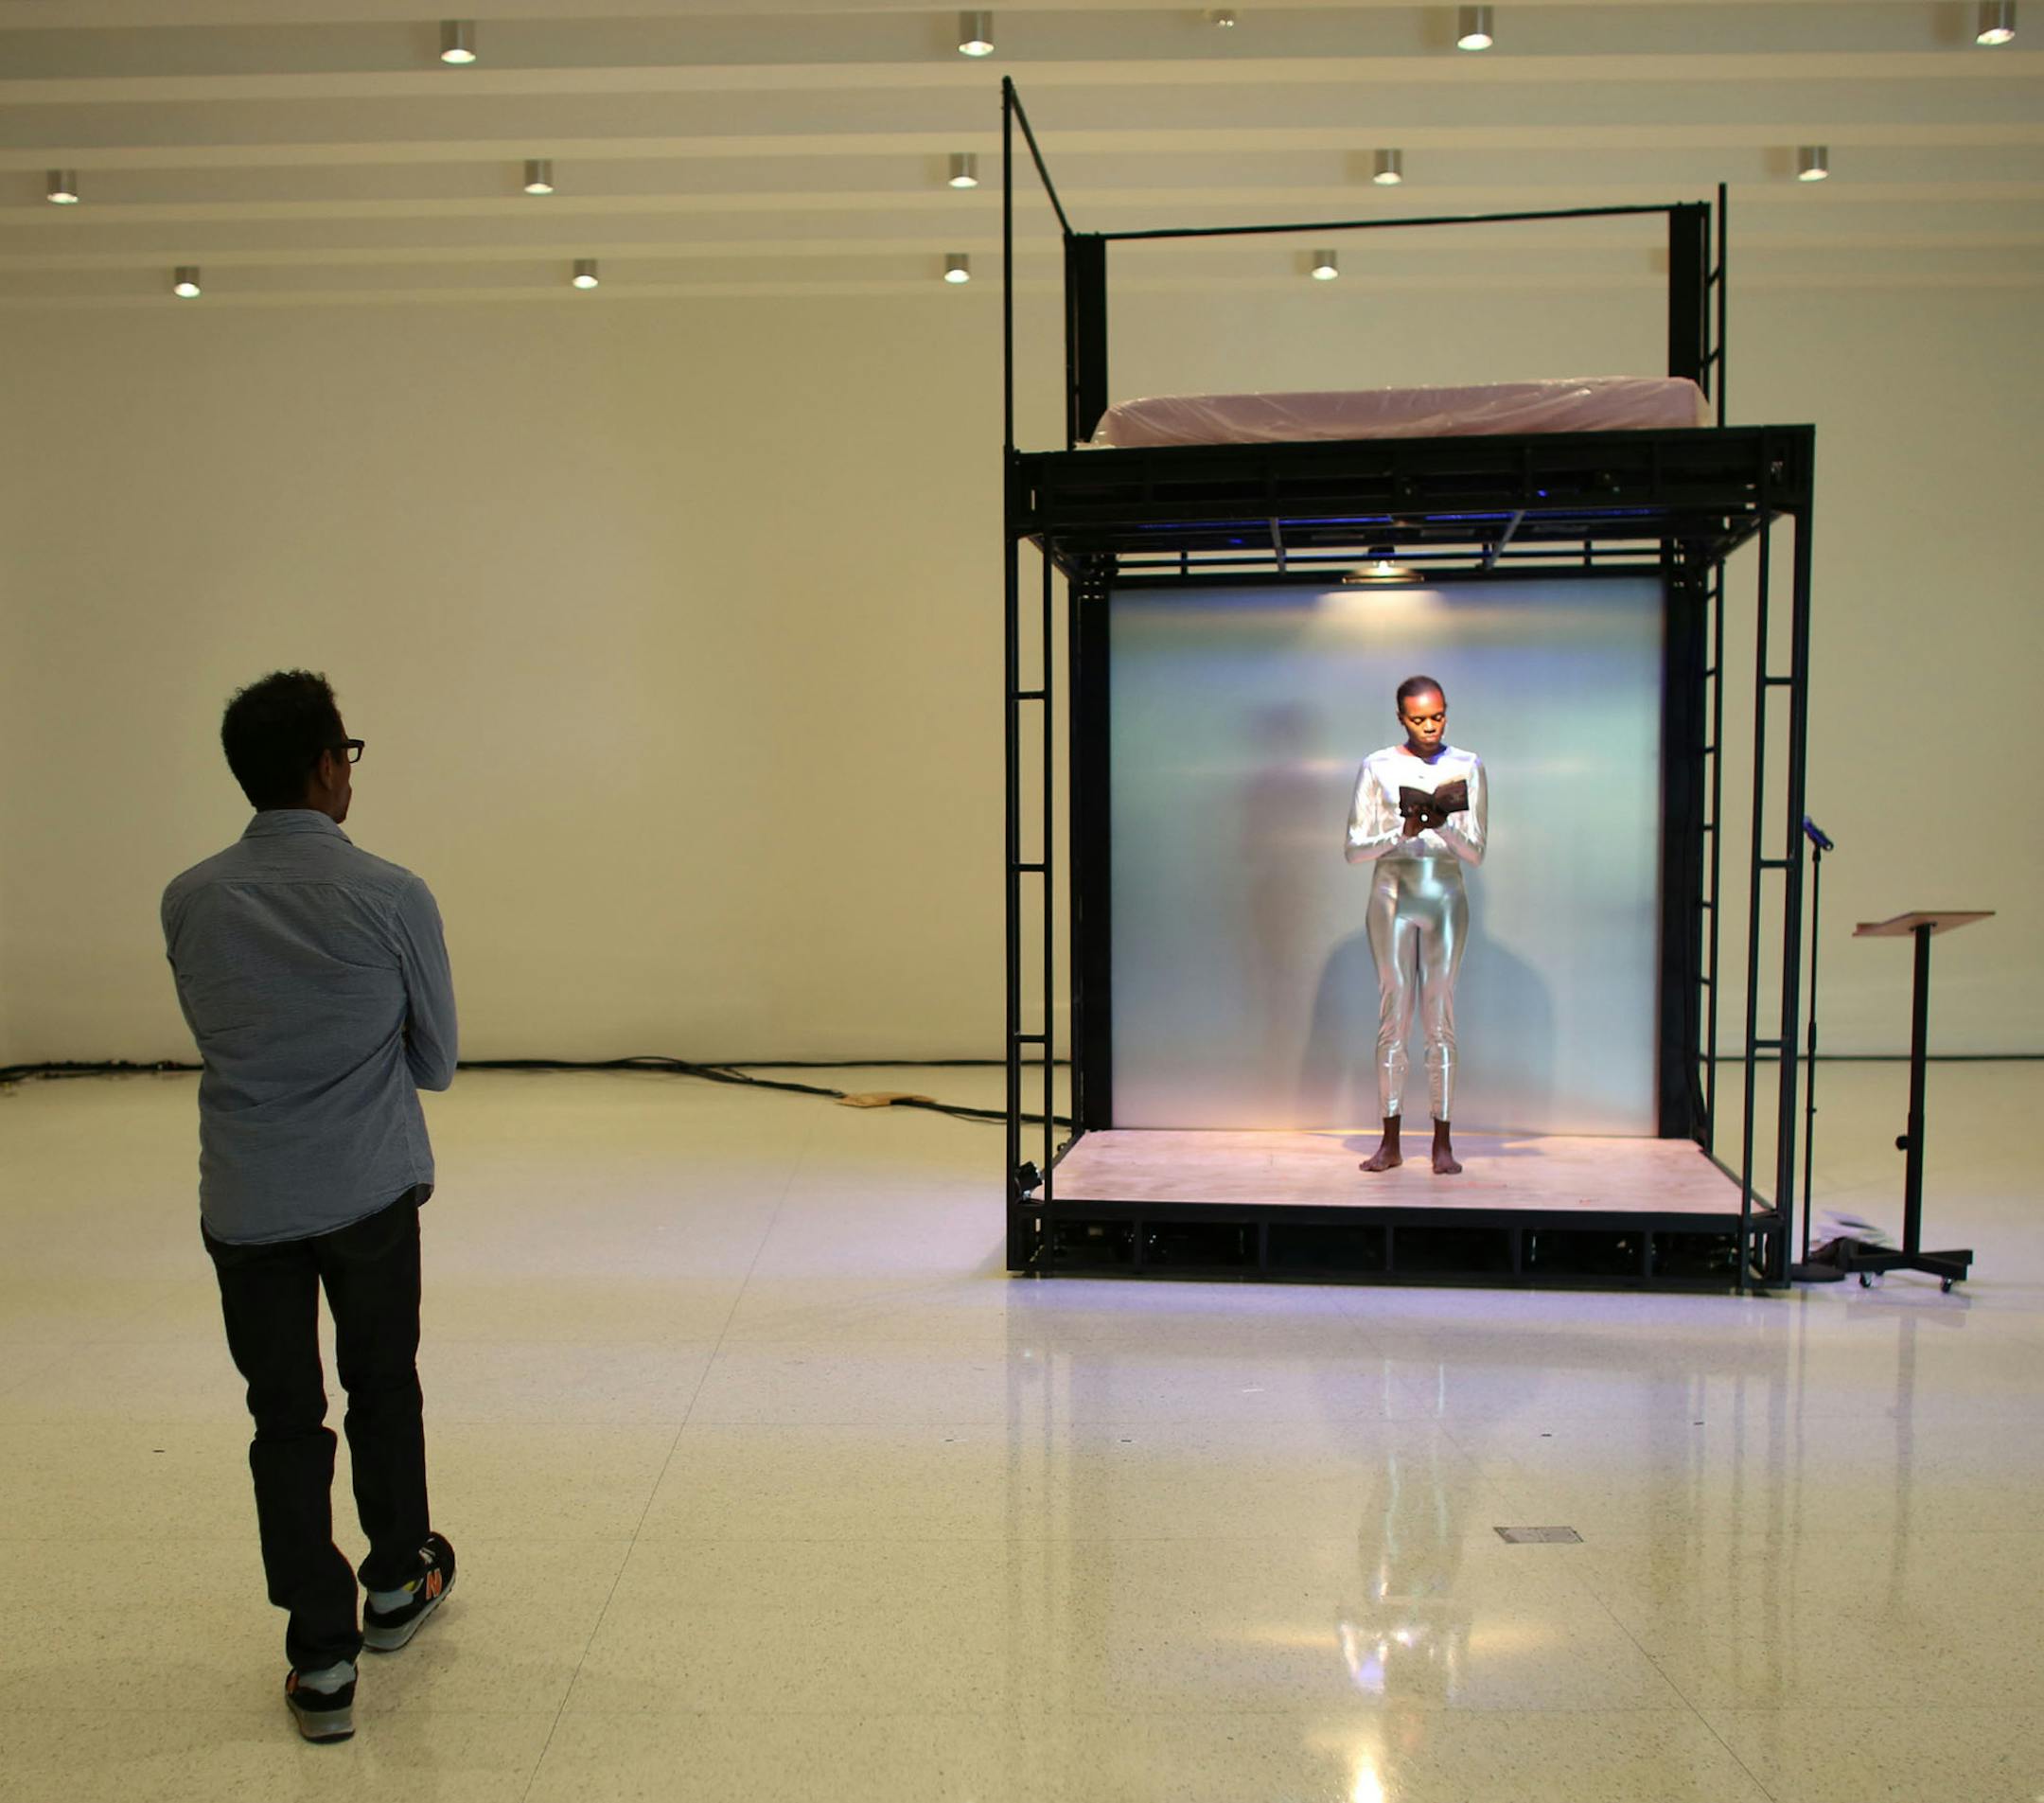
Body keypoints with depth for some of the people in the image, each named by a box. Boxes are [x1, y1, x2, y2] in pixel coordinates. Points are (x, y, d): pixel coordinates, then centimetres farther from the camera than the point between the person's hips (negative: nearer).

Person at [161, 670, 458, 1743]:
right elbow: (437, 1061, -2)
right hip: (371, 1191, -1)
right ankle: (395, 1585, 37)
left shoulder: (189, 902, -4)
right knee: (383, 1385, 19)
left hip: (245, 1202, 2)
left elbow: (216, 1037, 9)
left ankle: (321, 1659, 14)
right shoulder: (392, 899, -14)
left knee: (285, 1418, 10)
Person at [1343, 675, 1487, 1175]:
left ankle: (1442, 1142, 5)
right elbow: (1355, 847, -2)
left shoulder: (1467, 767, 4)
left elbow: (1475, 852, 0)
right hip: (1393, 895, -1)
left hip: (1445, 897, 1)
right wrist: (1403, 831, -17)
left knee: (1440, 1016, 1)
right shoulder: (1378, 767, 1)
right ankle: (1390, 1141, 4)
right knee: (1393, 1013, -1)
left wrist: (1444, 825, -18)